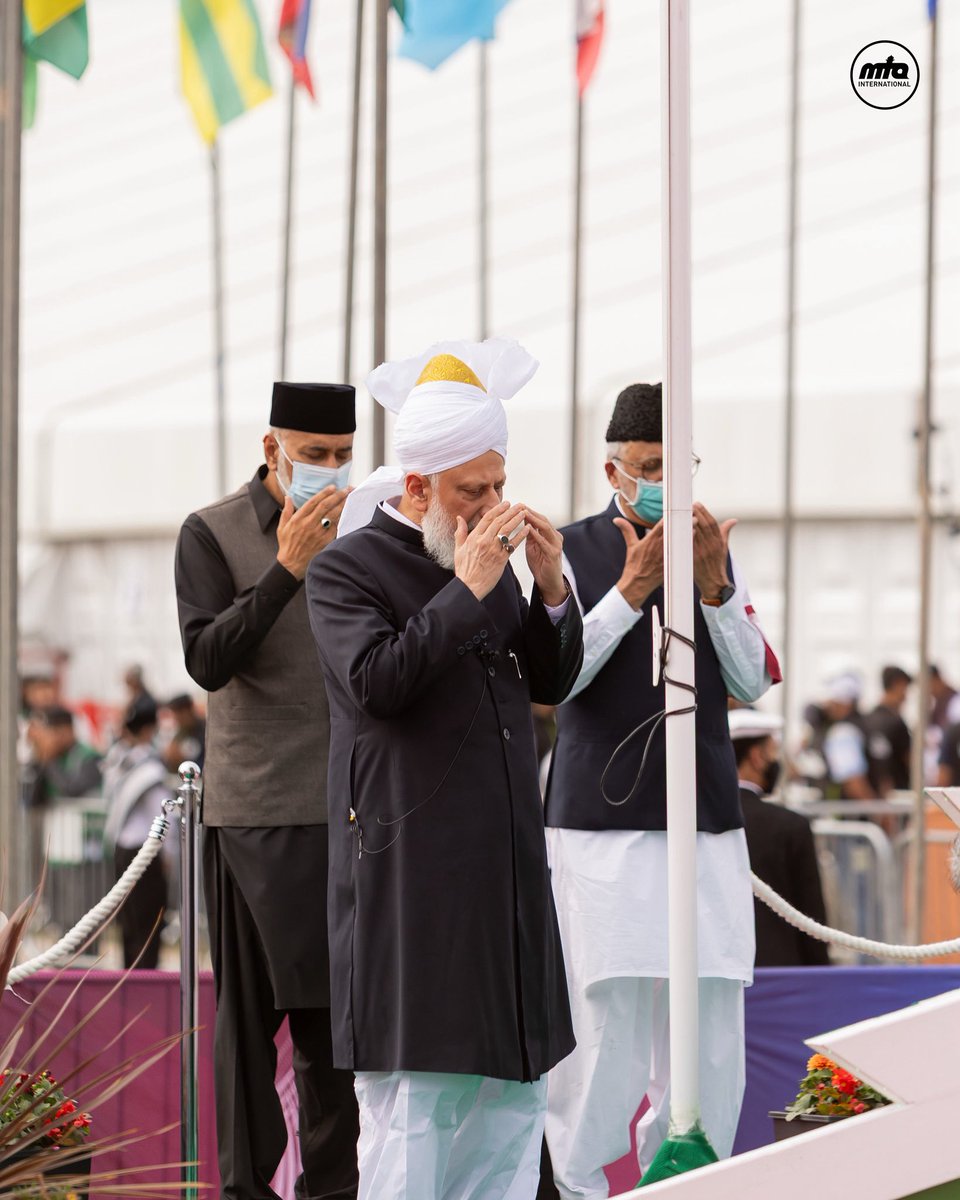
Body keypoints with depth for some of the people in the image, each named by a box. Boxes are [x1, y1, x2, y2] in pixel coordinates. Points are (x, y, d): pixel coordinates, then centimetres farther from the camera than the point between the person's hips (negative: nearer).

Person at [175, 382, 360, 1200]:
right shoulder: (213, 535, 0)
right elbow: (208, 660, -13)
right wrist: (286, 567, -18)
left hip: (351, 810, 3)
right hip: (255, 814, -3)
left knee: (339, 1008, 3)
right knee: (251, 1009, 0)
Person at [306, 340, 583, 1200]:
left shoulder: (491, 562, 14)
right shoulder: (346, 570, -5)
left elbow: (550, 682, 15)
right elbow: (377, 682, -20)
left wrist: (552, 588, -2)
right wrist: (466, 590, -20)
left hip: (504, 860, 7)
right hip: (409, 864, -7)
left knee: (513, 1078, 9)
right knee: (412, 1083, -7)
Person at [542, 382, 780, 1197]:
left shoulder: (715, 549, 12)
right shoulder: (573, 552, 1)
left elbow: (752, 682, 5)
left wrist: (714, 586, -10)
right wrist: (631, 589, -19)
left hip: (706, 823, 4)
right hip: (601, 826, -4)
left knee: (709, 1025, 0)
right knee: (608, 1019, -9)